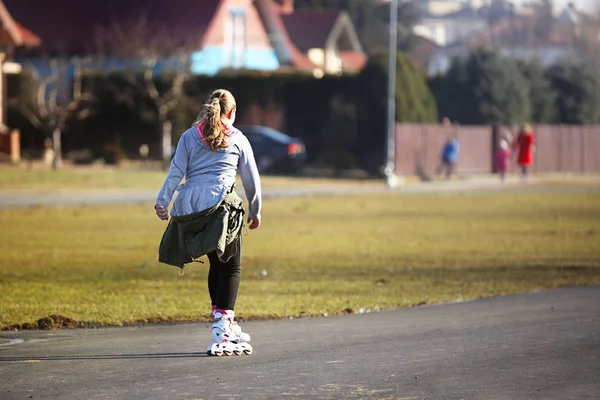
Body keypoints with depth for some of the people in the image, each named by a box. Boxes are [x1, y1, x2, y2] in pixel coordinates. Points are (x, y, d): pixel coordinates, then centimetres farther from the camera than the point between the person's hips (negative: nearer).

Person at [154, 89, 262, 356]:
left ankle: (226, 326, 25)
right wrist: (255, 212, 29)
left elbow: (176, 171, 6)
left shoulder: (189, 137, 17)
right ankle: (221, 334, -12)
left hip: (189, 205, 4)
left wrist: (162, 201, 0)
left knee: (217, 264, 18)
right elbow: (251, 179, 18)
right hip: (220, 202, -4)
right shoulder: (238, 139, 13)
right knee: (231, 268, 2)